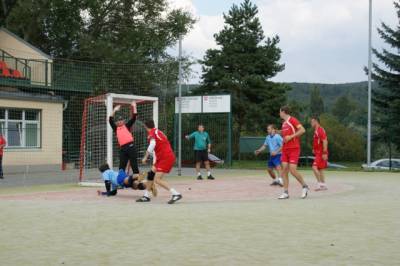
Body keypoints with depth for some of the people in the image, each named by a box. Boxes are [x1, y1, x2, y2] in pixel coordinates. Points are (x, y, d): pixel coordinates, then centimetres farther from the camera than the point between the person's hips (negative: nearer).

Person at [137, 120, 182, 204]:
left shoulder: (152, 133, -5)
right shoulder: (158, 132, 21)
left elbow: (152, 144, -23)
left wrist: (145, 158, -15)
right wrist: (154, 164, 24)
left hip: (166, 158, -9)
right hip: (168, 157, 9)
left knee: (157, 179, -16)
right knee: (151, 174, 17)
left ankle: (176, 194, -20)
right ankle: (146, 196, 27)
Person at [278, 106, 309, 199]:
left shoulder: (292, 120, -8)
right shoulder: (284, 123, 17)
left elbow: (302, 130, -18)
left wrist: (291, 136, -20)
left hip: (294, 149, -8)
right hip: (285, 149, 8)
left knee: (292, 170, -13)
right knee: (284, 170, -1)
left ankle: (305, 187, 8)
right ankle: (285, 192, 0)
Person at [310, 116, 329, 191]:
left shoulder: (320, 130, -15)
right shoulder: (316, 131, 16)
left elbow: (325, 141, -21)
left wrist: (324, 153, -25)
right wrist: (314, 149, 20)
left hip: (321, 153, -10)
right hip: (318, 153, 10)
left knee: (315, 167, -16)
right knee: (320, 169, 12)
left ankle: (320, 183, -12)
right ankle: (323, 185, 17)